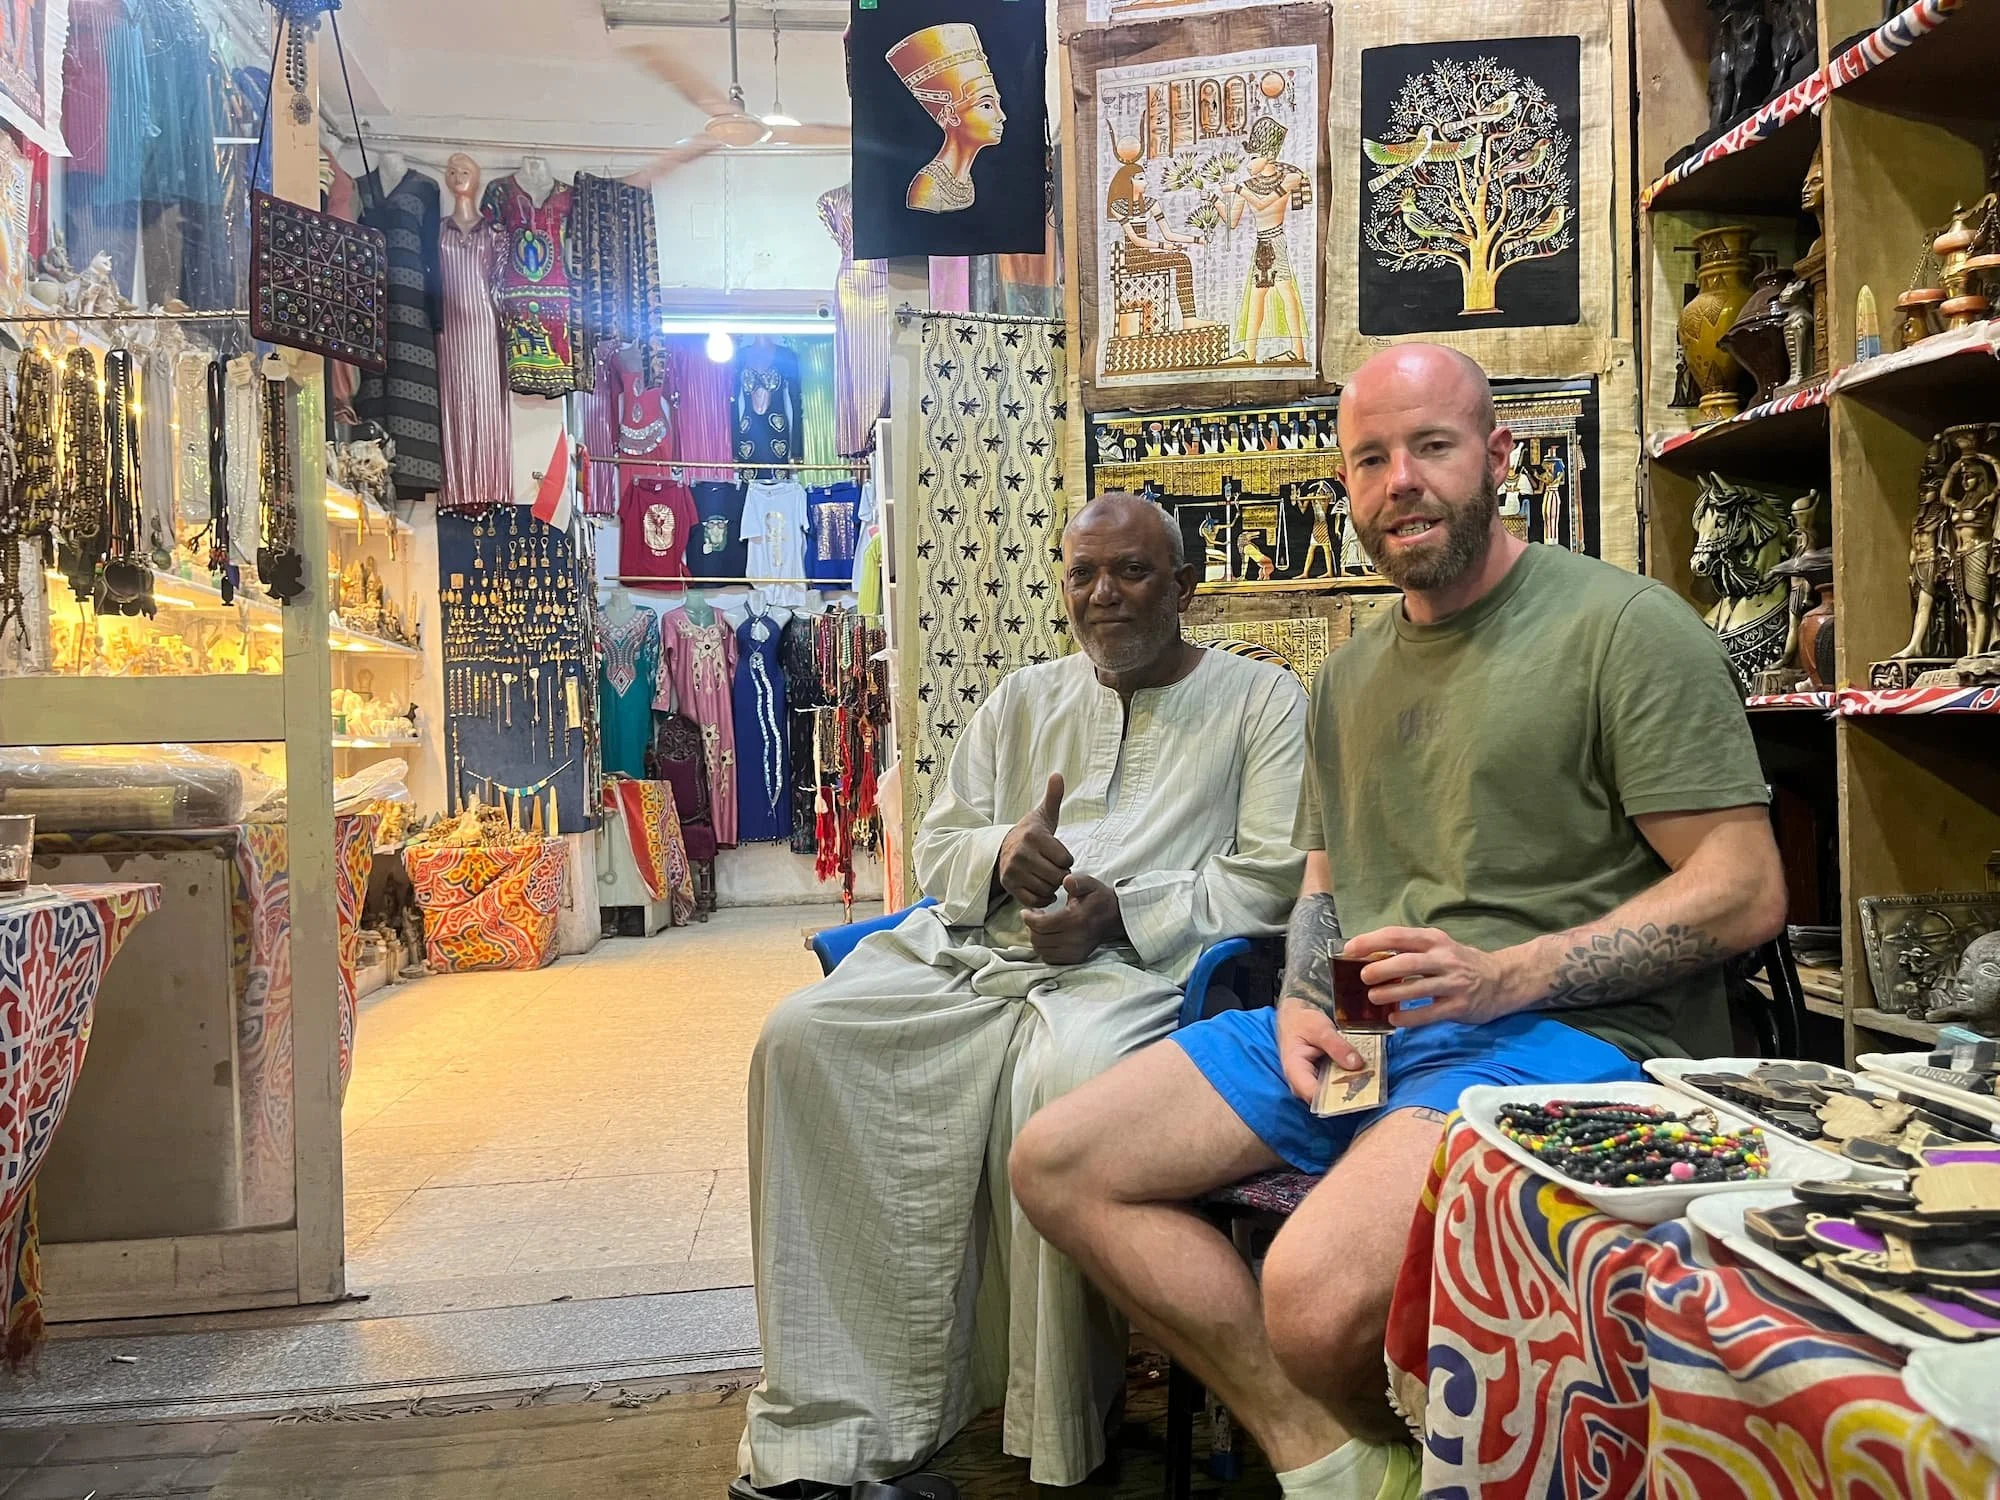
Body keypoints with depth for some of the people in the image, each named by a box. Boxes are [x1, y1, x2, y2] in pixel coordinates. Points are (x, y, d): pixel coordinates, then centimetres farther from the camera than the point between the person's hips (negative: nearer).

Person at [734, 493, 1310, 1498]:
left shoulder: (1261, 699, 10)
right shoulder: (1026, 699, 24)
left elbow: (1273, 875, -2)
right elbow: (933, 847, 20)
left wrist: (1121, 913, -14)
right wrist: (1000, 852, -5)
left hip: (1138, 964, -5)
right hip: (971, 951, 5)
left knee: (1062, 1076, -38)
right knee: (802, 1037, -19)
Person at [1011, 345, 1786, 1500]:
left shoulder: (1625, 625, -5)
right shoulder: (1351, 675, 18)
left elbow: (1745, 890, -9)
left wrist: (1505, 977, -20)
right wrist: (1304, 1001, 1)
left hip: (1569, 1030, -7)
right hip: (1366, 1030, 7)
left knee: (1317, 1297, -32)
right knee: (1058, 1166, -5)